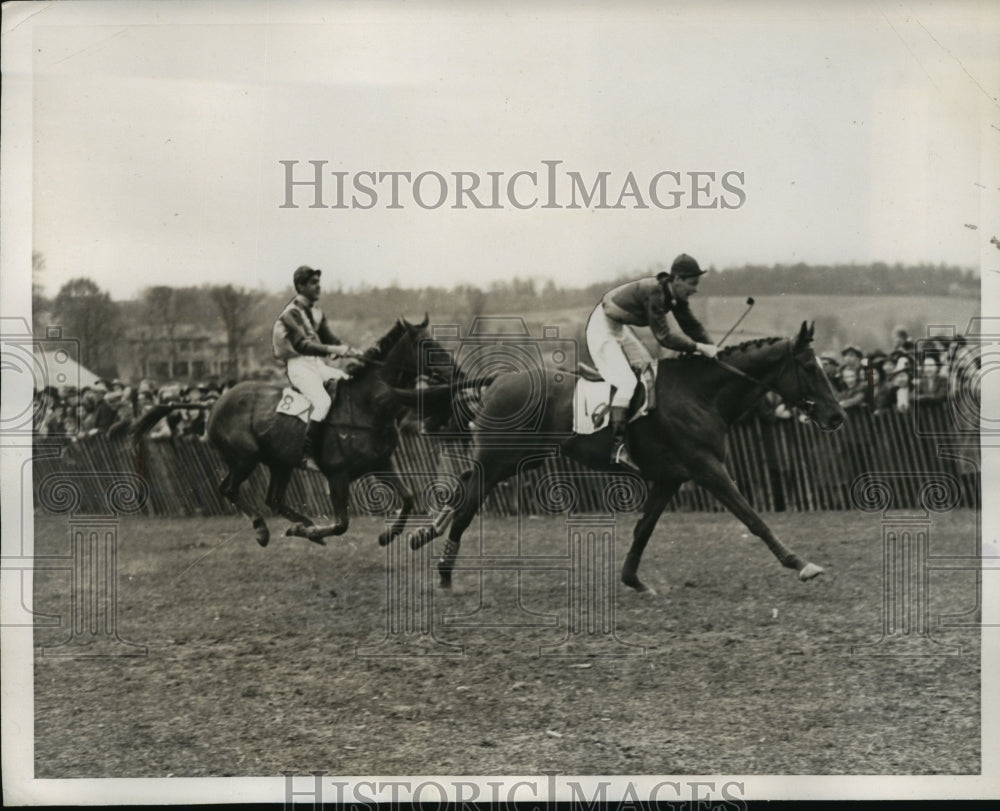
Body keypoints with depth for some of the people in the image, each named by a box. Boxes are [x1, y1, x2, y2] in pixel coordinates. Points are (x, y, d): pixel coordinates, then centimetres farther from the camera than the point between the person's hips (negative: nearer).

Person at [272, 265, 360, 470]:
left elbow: (329, 339, 18)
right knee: (322, 401, -30)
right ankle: (307, 455, -27)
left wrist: (351, 352, -2)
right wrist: (333, 349, -33)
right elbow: (301, 345, -23)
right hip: (298, 365, -8)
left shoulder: (317, 313, 16)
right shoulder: (291, 313, -10)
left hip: (318, 364, 8)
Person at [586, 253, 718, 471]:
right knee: (626, 381, -20)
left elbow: (691, 325, 5)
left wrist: (712, 347, -7)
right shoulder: (653, 292, -30)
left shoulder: (675, 296, -4)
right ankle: (618, 448, -22)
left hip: (621, 329, 10)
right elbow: (663, 337, -29)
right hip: (603, 329, -10)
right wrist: (699, 347, -26)